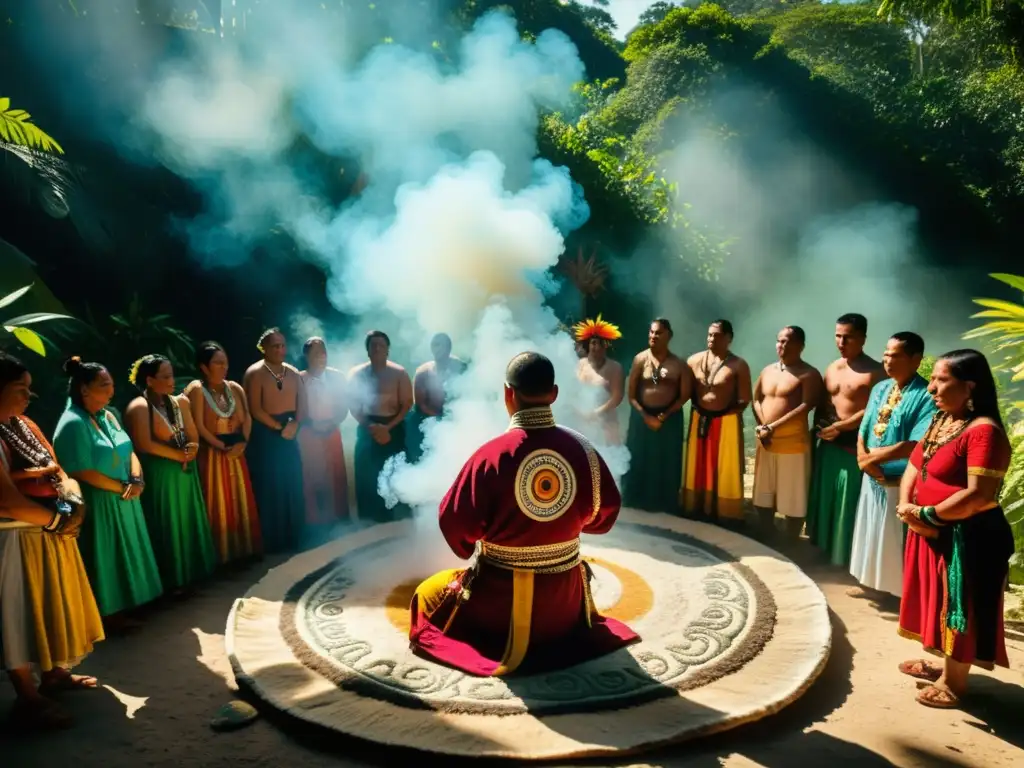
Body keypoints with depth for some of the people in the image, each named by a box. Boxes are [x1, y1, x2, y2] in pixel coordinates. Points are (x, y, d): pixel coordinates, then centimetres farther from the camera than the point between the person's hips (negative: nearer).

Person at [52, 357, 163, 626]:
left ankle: (125, 606, 29)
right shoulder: (73, 424, -18)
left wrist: (136, 480, -11)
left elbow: (129, 451, 8)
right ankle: (110, 613, 19)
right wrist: (122, 488, -13)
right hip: (98, 504, -8)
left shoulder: (108, 416, 8)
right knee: (106, 559, 4)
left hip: (124, 501, 8)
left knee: (125, 555, 15)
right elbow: (83, 472, -22)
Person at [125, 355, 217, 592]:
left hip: (185, 472, 7)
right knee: (166, 527, 2)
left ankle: (191, 572, 27)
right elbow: (145, 444, -21)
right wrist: (179, 454, -14)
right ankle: (171, 579, 13)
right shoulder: (138, 408, -13)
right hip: (159, 476, -7)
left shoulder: (180, 402, 8)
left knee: (188, 522, 14)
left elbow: (193, 437, 8)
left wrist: (192, 449, -14)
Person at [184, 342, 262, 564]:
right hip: (212, 452, -5)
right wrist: (222, 446, -15)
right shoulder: (196, 390, -8)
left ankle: (244, 548, 19)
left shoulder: (235, 388, 8)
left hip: (236, 452, 6)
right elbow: (199, 426, -14)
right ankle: (222, 554, 8)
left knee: (241, 500, 9)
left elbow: (246, 418, 4)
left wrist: (242, 443, -11)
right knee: (217, 503, 0)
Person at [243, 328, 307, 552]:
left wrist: (294, 424, -10)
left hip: (290, 434, 6)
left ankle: (292, 537, 19)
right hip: (265, 434, -6)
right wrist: (279, 427, -15)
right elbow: (255, 409, -14)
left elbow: (302, 403, 8)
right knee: (269, 488, -1)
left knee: (292, 487, 8)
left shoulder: (293, 372, 10)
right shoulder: (254, 373, -8)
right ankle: (271, 541, 7)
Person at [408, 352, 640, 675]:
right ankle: (555, 631, 22)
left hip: (501, 599, -4)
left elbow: (455, 524, -13)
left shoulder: (491, 454, -20)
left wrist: (471, 548, 8)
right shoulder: (583, 449, -10)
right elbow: (604, 515, 3)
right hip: (564, 601, 4)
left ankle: (492, 643, 13)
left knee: (428, 594, 21)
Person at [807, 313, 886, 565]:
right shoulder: (831, 369, 12)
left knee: (848, 502, 0)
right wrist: (820, 429, 5)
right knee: (824, 497, 14)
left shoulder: (875, 372, -10)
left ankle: (844, 555, 14)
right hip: (828, 444, 7)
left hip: (853, 446, -7)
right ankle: (821, 548, 28)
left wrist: (838, 427, -14)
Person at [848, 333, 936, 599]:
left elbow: (915, 445, -27)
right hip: (873, 478, 7)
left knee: (897, 540, 5)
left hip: (901, 483, -7)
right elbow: (863, 432, 8)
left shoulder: (925, 396, -19)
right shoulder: (880, 388, 6)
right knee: (872, 533, 19)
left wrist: (872, 456, -17)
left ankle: (905, 592, 23)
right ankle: (873, 584, 36)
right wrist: (864, 458, -11)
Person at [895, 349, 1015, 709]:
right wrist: (906, 506, -8)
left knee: (960, 608, 7)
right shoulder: (940, 420, 7)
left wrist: (927, 514, -17)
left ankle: (955, 682, 23)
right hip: (933, 532, 9)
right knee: (940, 601, 21)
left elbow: (978, 496, -27)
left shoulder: (984, 431, -22)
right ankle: (942, 663, 39)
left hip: (967, 537, -9)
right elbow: (914, 466, 9)